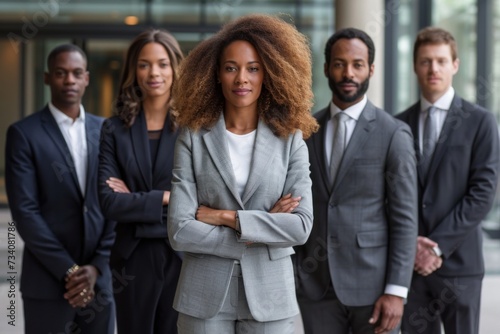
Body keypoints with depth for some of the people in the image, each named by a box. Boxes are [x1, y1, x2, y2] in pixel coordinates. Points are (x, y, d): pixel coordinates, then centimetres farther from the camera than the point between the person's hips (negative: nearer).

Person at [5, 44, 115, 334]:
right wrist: (68, 271, -12)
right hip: (48, 282, -3)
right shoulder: (24, 133, -2)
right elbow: (24, 211, -9)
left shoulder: (105, 131, 9)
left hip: (99, 279, 3)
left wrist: (96, 267, -5)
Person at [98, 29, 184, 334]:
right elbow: (110, 202, -7)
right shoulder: (115, 129, 2)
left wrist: (136, 200, -9)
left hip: (185, 256, -1)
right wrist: (165, 197, -11)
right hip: (134, 259, 1)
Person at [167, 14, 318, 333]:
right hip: (205, 295, 0)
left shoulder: (290, 141, 0)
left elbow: (302, 226, -9)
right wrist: (263, 229, -11)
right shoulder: (193, 139, -2)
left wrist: (227, 217, -12)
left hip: (269, 294, 0)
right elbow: (180, 231, -9)